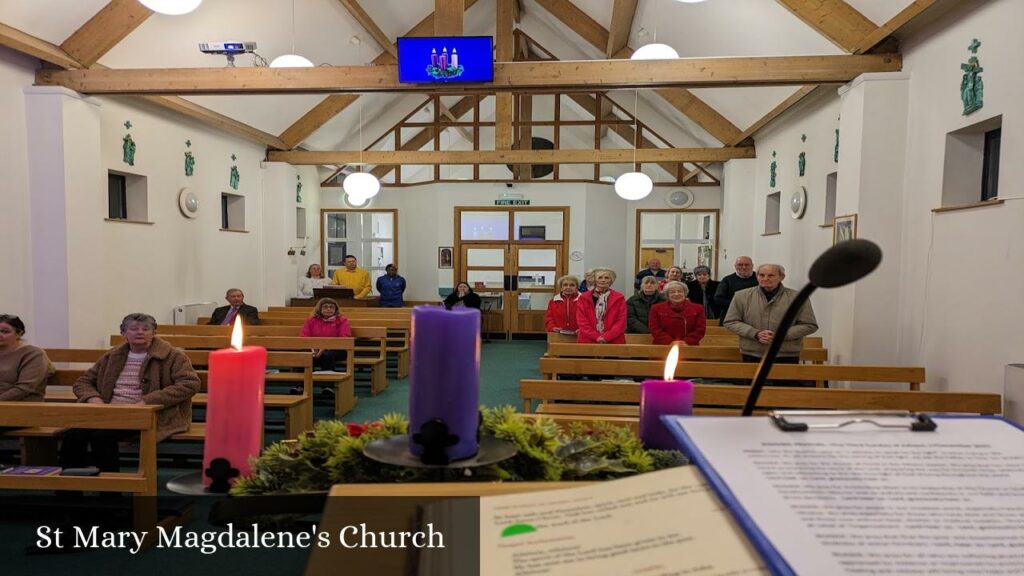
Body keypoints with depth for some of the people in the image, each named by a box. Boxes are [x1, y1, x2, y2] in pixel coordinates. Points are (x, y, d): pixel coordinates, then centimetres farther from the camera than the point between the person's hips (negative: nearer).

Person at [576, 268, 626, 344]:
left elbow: (621, 321, 1)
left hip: (613, 342, 0)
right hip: (588, 341, 0)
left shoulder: (619, 298, 7)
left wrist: (606, 337, -11)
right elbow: (582, 322, 1)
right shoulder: (583, 298, 8)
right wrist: (597, 337, -10)